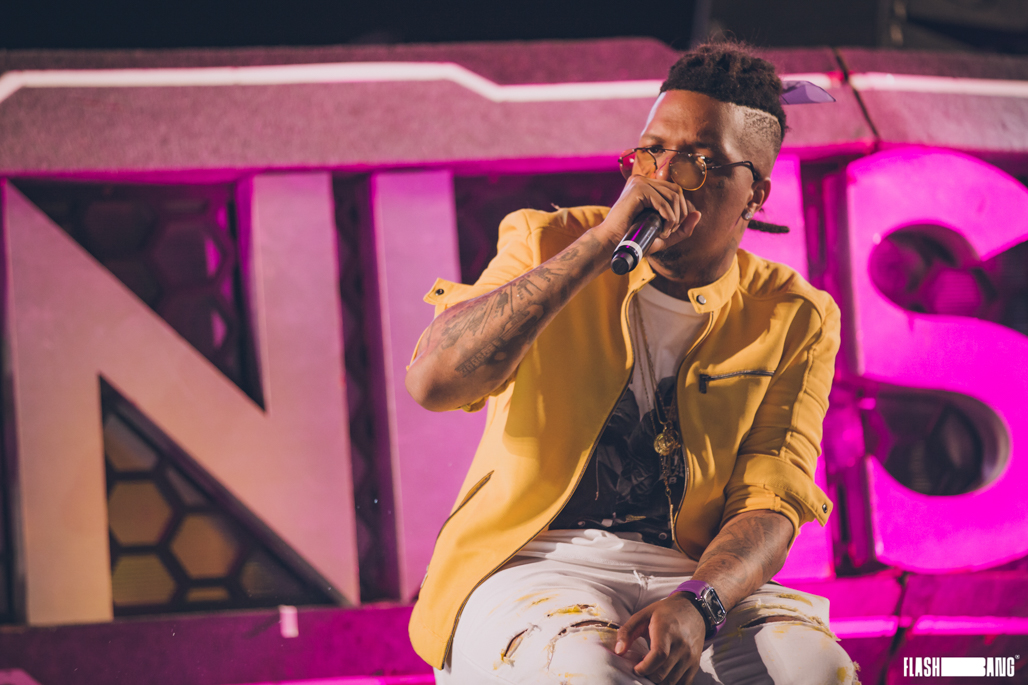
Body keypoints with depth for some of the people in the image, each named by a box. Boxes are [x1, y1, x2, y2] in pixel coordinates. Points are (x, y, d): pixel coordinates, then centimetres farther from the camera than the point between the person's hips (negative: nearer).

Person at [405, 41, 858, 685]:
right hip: (530, 566, -2)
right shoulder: (549, 245, 2)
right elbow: (432, 380, -16)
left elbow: (768, 507, -3)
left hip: (689, 575, 2)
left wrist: (696, 605, -26)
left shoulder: (794, 321, 7)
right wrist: (601, 243, -19)